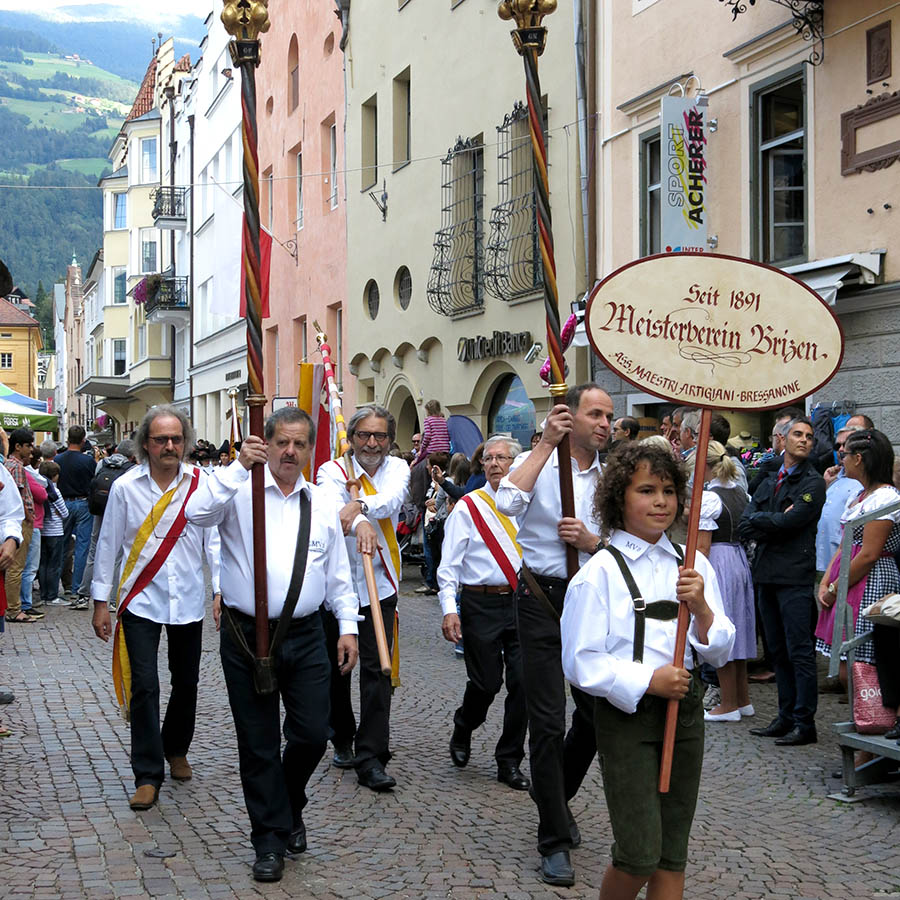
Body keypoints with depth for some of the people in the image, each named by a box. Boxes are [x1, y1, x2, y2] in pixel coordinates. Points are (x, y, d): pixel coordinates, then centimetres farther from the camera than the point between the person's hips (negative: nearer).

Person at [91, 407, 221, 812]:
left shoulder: (201, 484, -3)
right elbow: (108, 545, 2)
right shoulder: (125, 487, -4)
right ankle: (147, 776, 0)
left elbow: (215, 540, 1)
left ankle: (176, 751, 37)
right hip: (141, 600, -1)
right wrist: (101, 602, 2)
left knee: (186, 683, 13)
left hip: (188, 600, 2)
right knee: (144, 685, -7)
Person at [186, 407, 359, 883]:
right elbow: (197, 512, -23)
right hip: (246, 634, -3)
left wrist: (348, 625, 7)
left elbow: (338, 571, 13)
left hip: (306, 635, 3)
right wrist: (239, 466, -27)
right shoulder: (239, 491, -2)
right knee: (259, 743, 6)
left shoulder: (323, 503, 10)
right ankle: (271, 838, 20)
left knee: (312, 734, 4)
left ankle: (289, 806, 34)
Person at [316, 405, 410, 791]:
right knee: (335, 667, 11)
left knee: (377, 669, -6)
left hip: (380, 585, 0)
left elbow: (392, 499, -21)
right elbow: (333, 503, -27)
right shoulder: (333, 471, -4)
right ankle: (343, 737, 33)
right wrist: (360, 524, -48)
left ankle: (371, 758, -3)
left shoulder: (397, 469, 3)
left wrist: (360, 505, -41)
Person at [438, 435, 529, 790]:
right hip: (482, 604, -2)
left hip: (523, 603, 3)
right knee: (486, 682, 1)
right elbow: (449, 565, -1)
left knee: (523, 682, -1)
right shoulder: (468, 507, 1)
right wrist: (449, 609, -11)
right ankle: (462, 732, 34)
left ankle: (509, 762, 14)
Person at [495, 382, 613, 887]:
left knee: (597, 713, 13)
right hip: (543, 599, -4)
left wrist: (591, 541, -15)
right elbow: (508, 502, -23)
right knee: (548, 721, -2)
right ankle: (556, 839, 9)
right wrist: (547, 444, -19)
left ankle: (559, 798, 40)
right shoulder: (538, 463, -2)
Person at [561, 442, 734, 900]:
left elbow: (719, 653, 6)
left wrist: (702, 609, -13)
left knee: (673, 854, 11)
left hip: (684, 708, 5)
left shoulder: (693, 565, 5)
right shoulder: (600, 571, -10)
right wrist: (648, 681, -19)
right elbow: (581, 661, -11)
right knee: (640, 854, -7)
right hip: (626, 713, -5)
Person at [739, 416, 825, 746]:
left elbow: (789, 522, -16)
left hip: (795, 575, -7)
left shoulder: (813, 482, -3)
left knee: (799, 652, -6)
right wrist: (775, 522, -10)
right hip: (766, 574, 7)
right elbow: (744, 527, 6)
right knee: (778, 651, 12)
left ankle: (805, 723, -2)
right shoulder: (769, 481, 17)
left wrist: (758, 520, -2)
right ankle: (785, 717, 20)